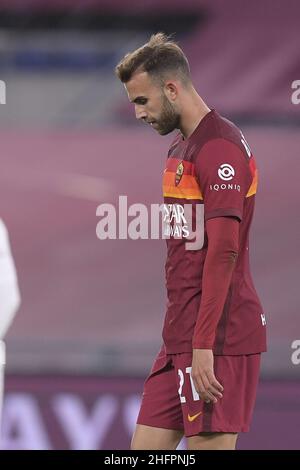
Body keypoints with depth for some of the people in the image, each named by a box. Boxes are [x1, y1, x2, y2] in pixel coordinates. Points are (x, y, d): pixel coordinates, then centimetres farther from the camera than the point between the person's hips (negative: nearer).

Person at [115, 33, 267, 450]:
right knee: (147, 446, 6)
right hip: (181, 337, 10)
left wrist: (203, 345, -22)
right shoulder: (181, 147, 18)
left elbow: (223, 252, -20)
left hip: (217, 338, -10)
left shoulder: (220, 148, -13)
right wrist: (181, 335, 19)